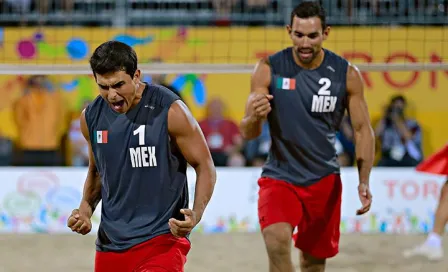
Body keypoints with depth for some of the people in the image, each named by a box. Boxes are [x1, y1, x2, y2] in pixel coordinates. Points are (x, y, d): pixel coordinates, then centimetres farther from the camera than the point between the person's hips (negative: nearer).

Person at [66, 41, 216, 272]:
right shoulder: (91, 117, 4)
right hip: (111, 242, 6)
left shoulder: (170, 111, -12)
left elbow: (205, 167, -5)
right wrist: (86, 208, 2)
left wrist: (195, 215, -21)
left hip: (161, 237, -6)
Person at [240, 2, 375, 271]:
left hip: (324, 179, 2)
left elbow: (363, 130, 1)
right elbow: (248, 133, -9)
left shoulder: (346, 74, -6)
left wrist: (364, 182, -11)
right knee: (277, 240, -27)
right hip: (279, 176, -2)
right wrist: (255, 117, -33)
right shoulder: (269, 69, -9)